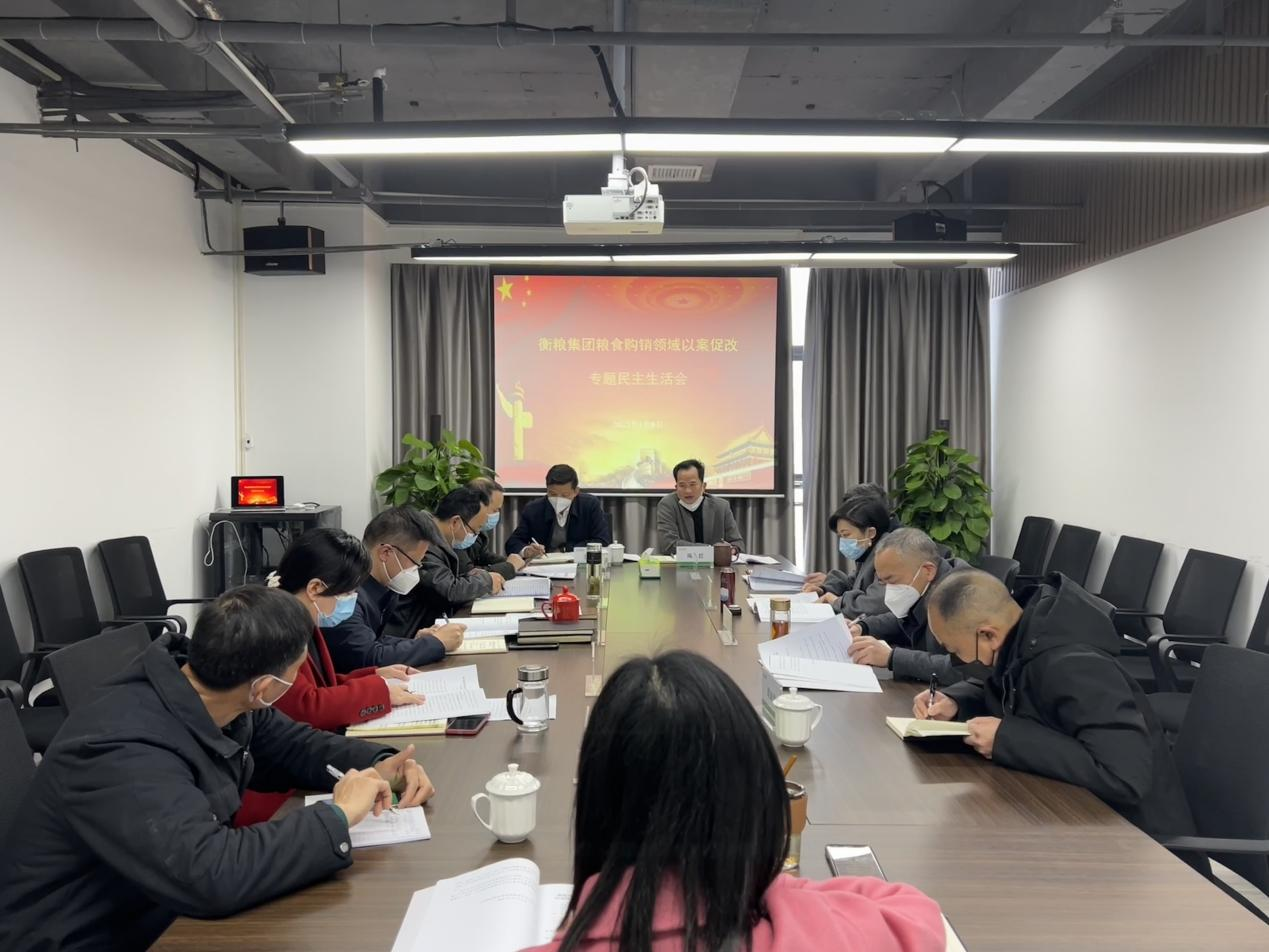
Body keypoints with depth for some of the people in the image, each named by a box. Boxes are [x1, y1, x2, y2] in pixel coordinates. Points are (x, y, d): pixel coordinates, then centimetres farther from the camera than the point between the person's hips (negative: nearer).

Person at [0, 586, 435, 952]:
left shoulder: (207, 698, -8)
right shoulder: (123, 752, -31)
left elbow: (286, 743, 7)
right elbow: (210, 874, -41)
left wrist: (377, 765, -10)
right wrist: (338, 815, -29)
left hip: (171, 914, 7)